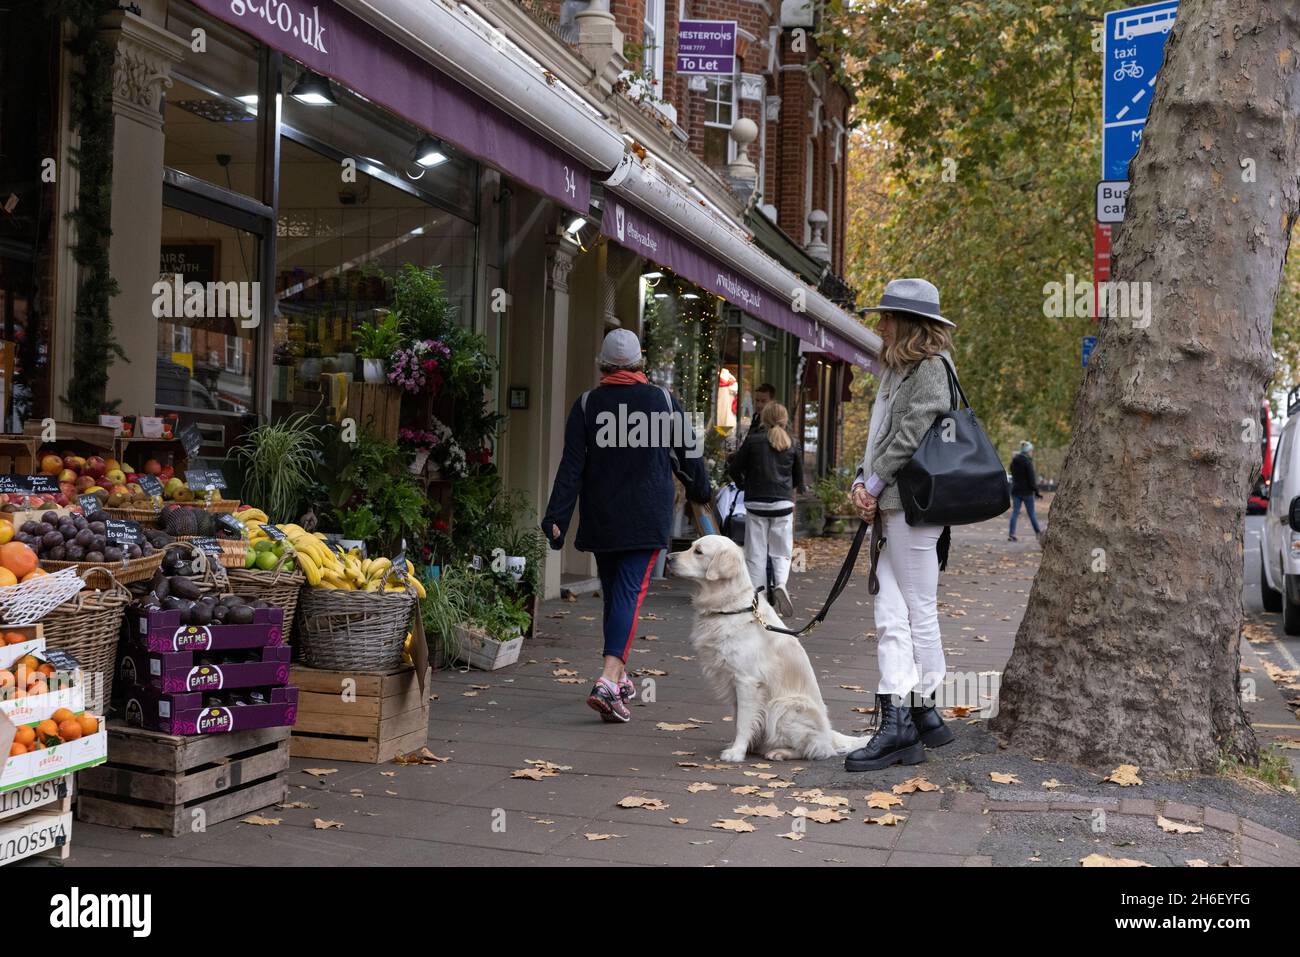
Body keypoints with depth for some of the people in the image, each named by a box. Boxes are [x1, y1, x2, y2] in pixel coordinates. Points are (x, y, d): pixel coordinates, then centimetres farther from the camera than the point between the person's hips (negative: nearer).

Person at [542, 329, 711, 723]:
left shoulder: (586, 405, 0)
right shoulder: (664, 401, 0)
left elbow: (571, 466, -5)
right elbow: (689, 456, 9)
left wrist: (557, 517, -3)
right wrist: (701, 494, 27)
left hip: (601, 520, 2)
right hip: (648, 520, -2)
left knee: (613, 593, 15)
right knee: (629, 593, -7)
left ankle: (620, 677, 28)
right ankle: (608, 681, -22)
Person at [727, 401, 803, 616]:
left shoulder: (753, 440, -2)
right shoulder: (792, 445, 4)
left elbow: (734, 468, 1)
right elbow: (799, 479, 13)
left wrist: (743, 485, 20)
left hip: (756, 503, -1)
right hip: (783, 503, 1)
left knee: (756, 552, 5)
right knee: (781, 552, 8)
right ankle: (780, 584, -16)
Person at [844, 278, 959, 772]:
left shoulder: (930, 368, -8)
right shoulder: (898, 370, 21)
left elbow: (910, 437, -16)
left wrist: (874, 484, -10)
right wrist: (862, 482, 4)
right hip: (894, 507, 9)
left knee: (919, 612, -1)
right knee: (890, 617, 4)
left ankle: (922, 713, 9)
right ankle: (896, 722, 4)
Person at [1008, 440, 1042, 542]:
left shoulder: (1014, 461, 6)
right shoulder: (1027, 461, -16)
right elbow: (1031, 478, -16)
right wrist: (1036, 491, -11)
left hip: (1015, 490, 6)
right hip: (1026, 491, -5)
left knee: (1015, 512, 5)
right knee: (1031, 513, 7)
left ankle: (1011, 534, -2)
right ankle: (1038, 532, 20)